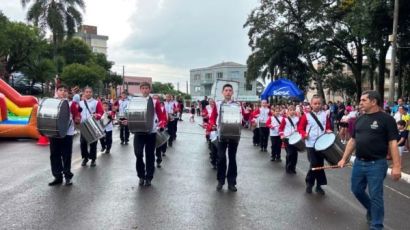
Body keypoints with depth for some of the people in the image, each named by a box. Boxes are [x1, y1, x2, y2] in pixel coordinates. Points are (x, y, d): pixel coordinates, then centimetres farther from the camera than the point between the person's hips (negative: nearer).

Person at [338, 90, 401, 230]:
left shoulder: (386, 119, -9)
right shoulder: (360, 119, 9)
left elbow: (392, 143, -13)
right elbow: (353, 140, 14)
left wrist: (396, 166, -19)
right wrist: (344, 159, 12)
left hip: (376, 164, -6)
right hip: (359, 163, 6)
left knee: (375, 196, 1)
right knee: (357, 190, 17)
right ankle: (371, 210, 43)